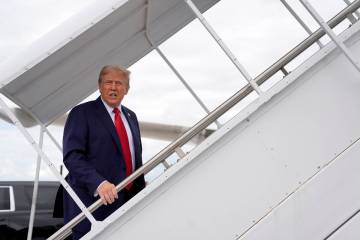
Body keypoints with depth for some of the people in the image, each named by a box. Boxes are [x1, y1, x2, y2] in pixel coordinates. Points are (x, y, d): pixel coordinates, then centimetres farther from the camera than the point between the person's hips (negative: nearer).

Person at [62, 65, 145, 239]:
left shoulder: (131, 116, 18)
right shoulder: (82, 113, -4)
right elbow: (72, 156, -15)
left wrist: (141, 189, 17)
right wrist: (98, 183, -27)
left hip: (127, 198, 6)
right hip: (91, 201, -6)